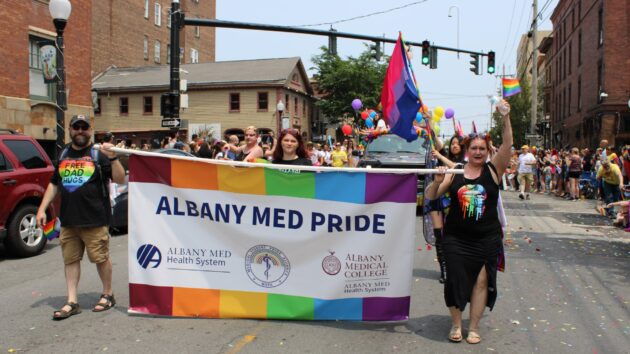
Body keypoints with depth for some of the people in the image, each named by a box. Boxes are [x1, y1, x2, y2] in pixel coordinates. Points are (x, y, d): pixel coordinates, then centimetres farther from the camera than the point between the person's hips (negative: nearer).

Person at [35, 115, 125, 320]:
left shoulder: (98, 154, -1)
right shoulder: (63, 154, 13)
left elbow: (120, 180, -8)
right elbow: (54, 184, 20)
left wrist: (113, 158, -22)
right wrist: (42, 208, 12)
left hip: (94, 219, -5)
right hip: (68, 219, 5)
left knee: (100, 258, 3)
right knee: (70, 259, 9)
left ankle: (108, 295, 19)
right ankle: (72, 302, 17)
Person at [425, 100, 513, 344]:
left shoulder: (493, 169, 0)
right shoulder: (454, 173, 0)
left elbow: (507, 145, -14)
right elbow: (430, 196, 0)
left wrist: (506, 118, -24)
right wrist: (437, 180, -19)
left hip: (487, 238, 0)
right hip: (456, 237, 0)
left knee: (482, 281, 3)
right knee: (456, 279, 4)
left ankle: (474, 327, 18)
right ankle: (456, 324, 23)